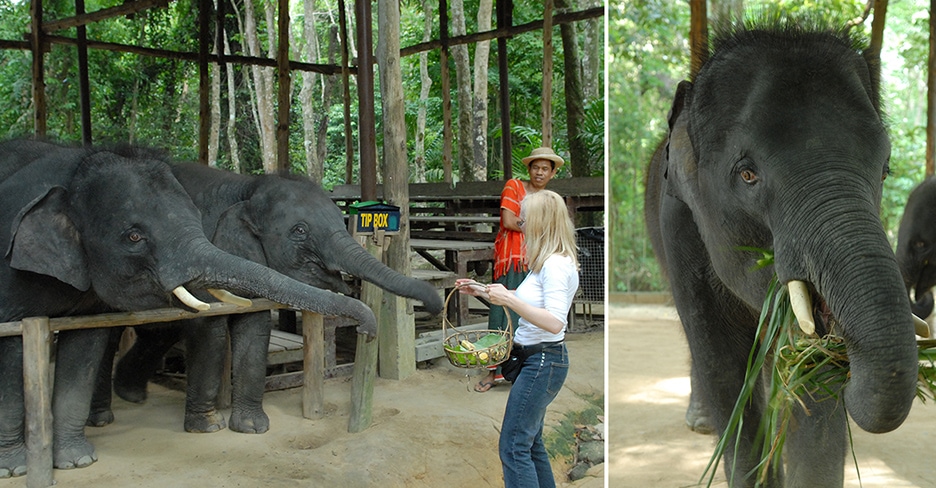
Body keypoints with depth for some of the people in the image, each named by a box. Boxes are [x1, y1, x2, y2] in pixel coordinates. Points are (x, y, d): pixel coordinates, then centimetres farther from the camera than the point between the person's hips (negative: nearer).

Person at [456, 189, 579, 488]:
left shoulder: (557, 264, -19)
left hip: (543, 361, -10)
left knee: (513, 447, -6)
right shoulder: (545, 262, 11)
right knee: (530, 443, 18)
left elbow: (555, 322, -28)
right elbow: (525, 304, 21)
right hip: (535, 359, 10)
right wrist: (481, 292, 18)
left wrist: (509, 298, -28)